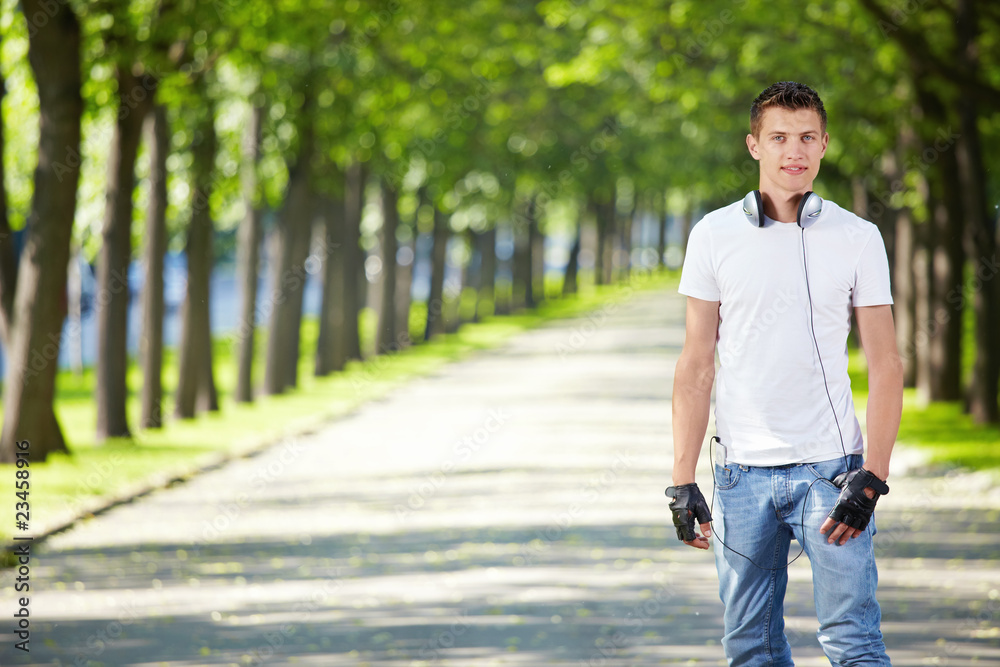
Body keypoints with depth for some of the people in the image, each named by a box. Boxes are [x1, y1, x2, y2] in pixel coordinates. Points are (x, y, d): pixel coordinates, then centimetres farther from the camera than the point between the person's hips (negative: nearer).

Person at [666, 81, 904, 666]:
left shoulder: (859, 238, 3)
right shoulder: (714, 236, 5)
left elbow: (886, 366, 2)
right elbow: (696, 366, 7)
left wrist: (872, 479, -9)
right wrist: (682, 481, 0)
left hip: (830, 467, -2)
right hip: (743, 470, 2)